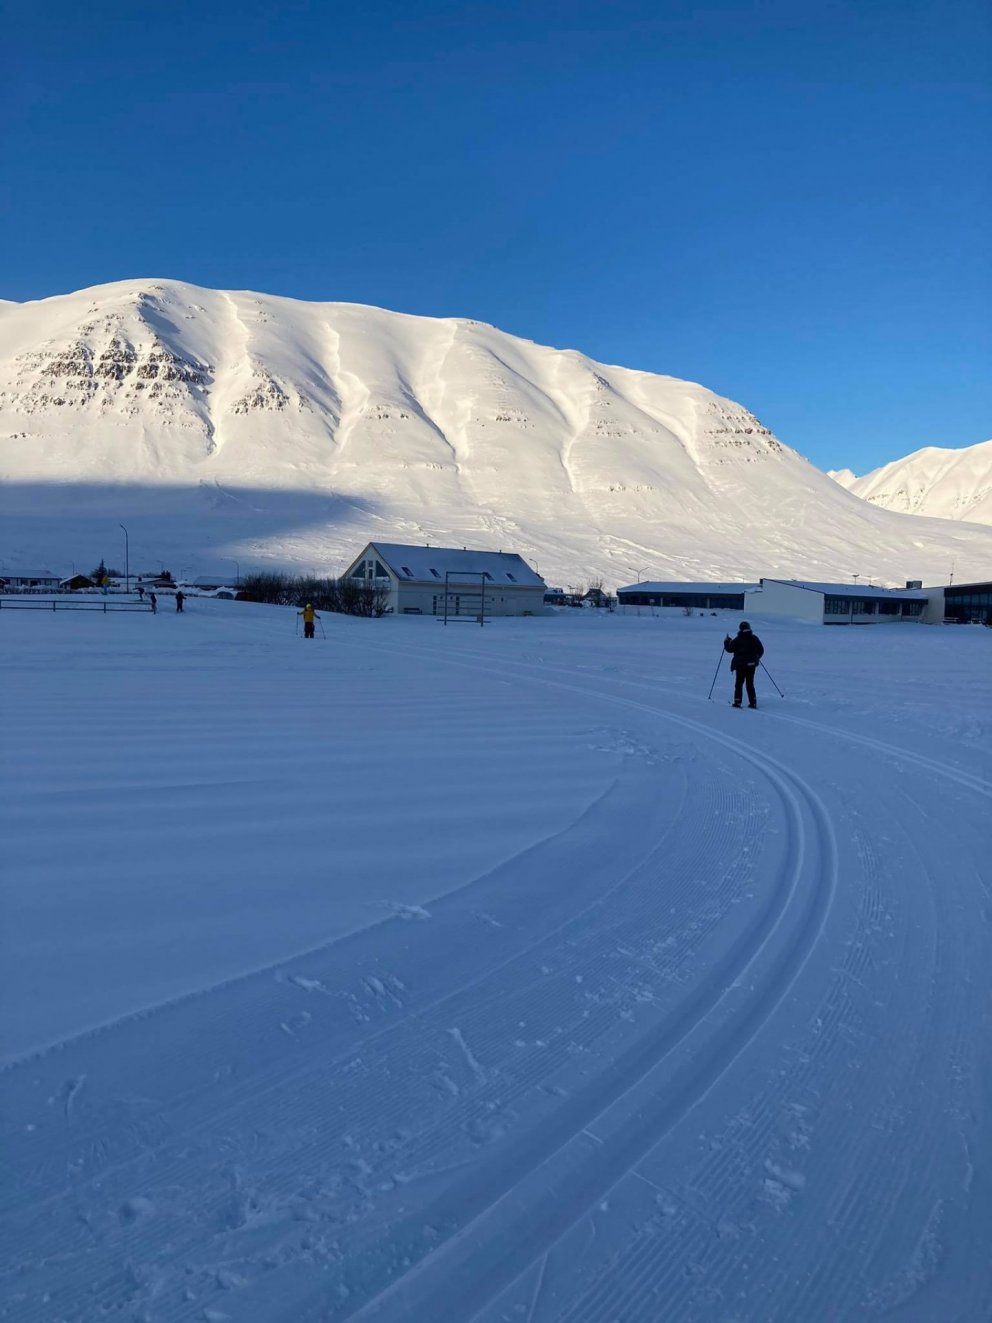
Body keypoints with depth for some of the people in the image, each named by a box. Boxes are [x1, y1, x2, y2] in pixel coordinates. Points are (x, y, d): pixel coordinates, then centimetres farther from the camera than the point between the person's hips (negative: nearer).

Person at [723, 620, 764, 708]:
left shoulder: (737, 640, -10)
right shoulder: (754, 639, 1)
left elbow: (729, 649, -3)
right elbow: (761, 650, 7)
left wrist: (727, 641, 15)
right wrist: (756, 657, 25)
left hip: (740, 665, -3)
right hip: (751, 664, 3)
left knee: (739, 683, 7)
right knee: (750, 684, 11)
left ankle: (737, 701, 0)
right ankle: (753, 702, 6)